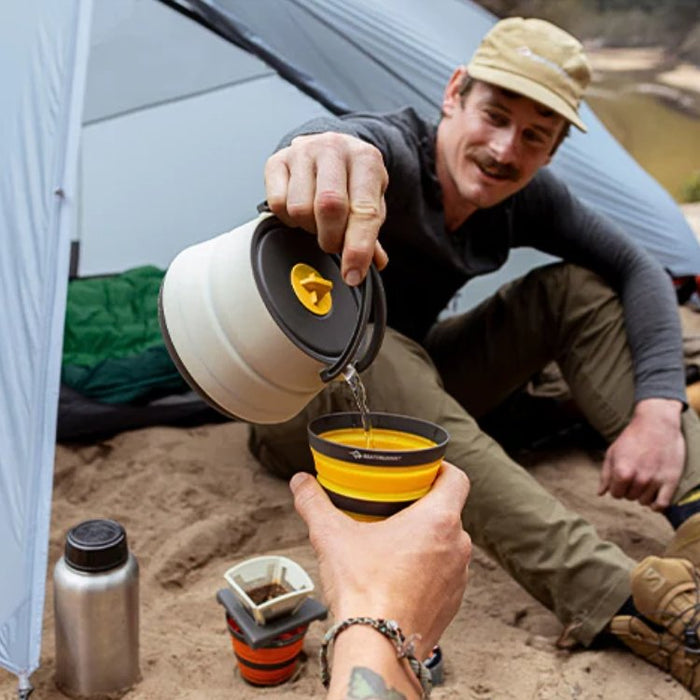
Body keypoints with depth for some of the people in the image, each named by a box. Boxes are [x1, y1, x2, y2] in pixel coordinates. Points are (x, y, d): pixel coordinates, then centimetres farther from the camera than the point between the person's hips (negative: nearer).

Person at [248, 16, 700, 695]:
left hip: (412, 385, 6)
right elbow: (343, 139, -50)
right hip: (299, 410, -5)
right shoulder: (394, 151, -26)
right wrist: (322, 150, -77)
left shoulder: (526, 198, -7)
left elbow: (639, 272, -4)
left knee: (578, 288, -10)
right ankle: (624, 599, -46)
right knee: (374, 354, -41)